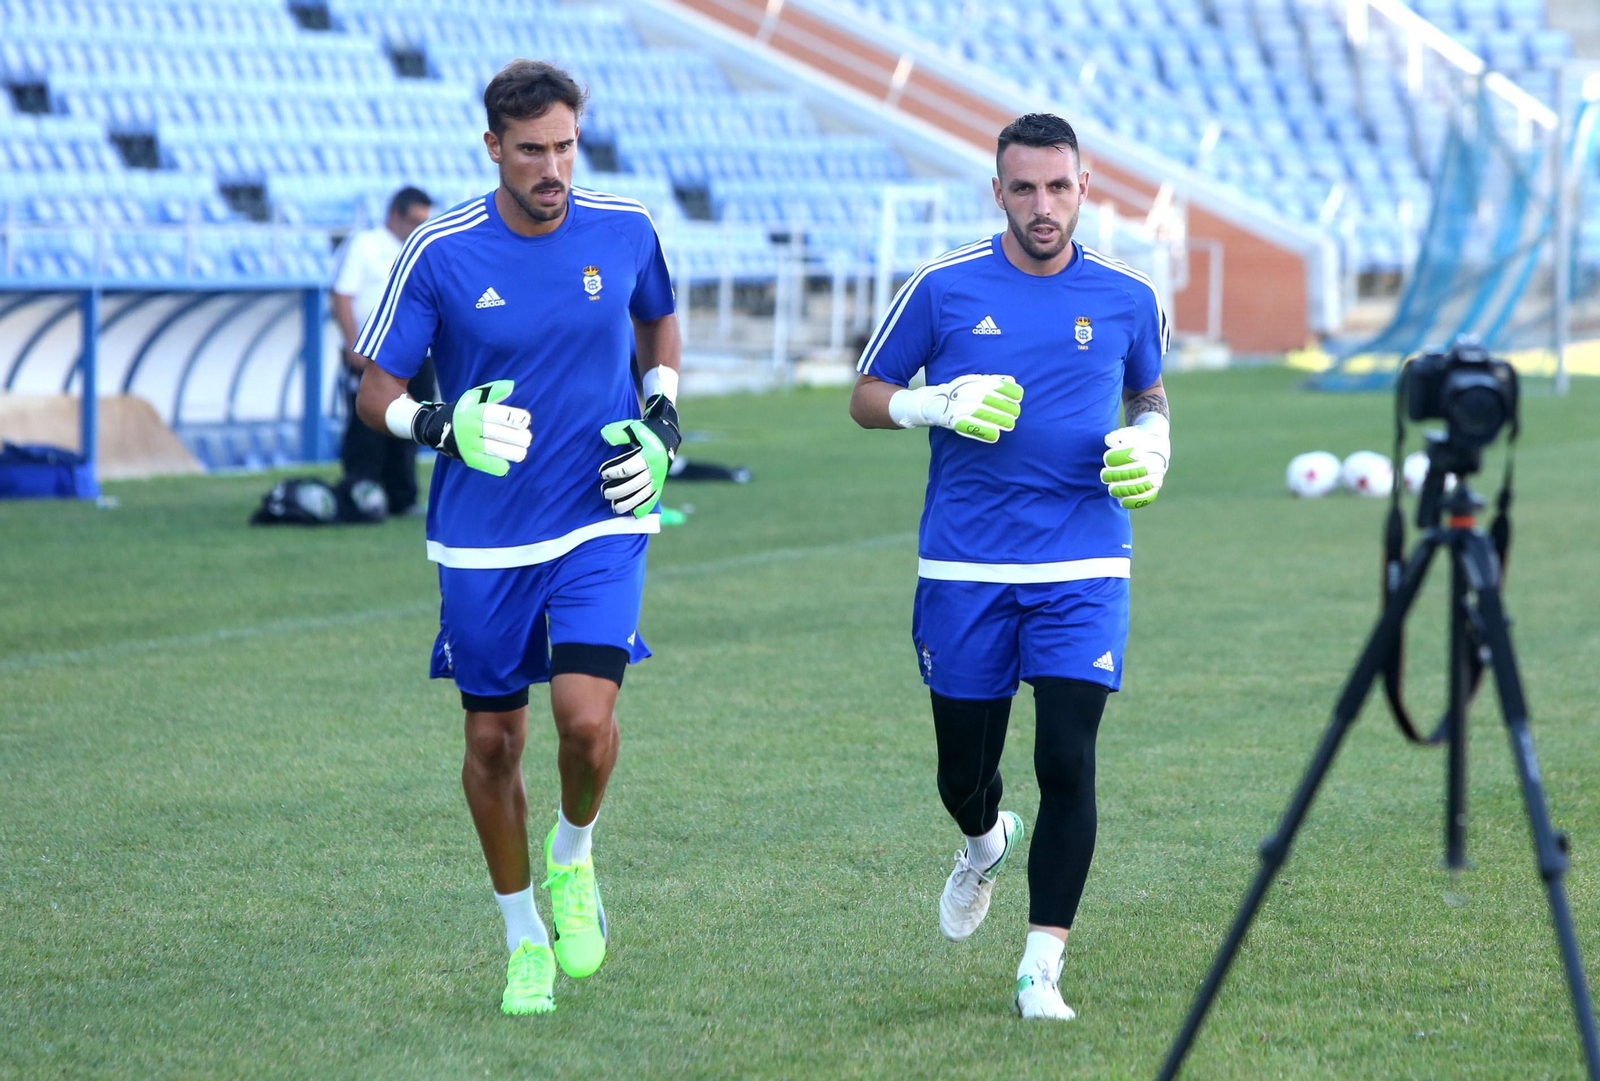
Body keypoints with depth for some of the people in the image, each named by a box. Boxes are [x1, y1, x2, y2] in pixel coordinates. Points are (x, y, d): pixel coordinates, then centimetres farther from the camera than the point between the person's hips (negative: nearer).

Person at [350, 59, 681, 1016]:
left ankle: (574, 860, 13)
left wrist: (661, 422, 3)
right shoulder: (440, 253, -9)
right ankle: (525, 939, 25)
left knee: (586, 713, -19)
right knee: (493, 742, 6)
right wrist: (443, 424, -24)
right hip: (482, 540, 0)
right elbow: (377, 391, -3)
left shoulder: (625, 229, -2)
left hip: (602, 521, 0)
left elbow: (660, 323, 19)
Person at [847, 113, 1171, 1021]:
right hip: (965, 569, 0)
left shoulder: (1127, 296, 3)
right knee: (964, 769, 8)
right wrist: (938, 404, -14)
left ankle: (1043, 967, -4)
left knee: (1068, 760, -12)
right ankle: (986, 842, 46)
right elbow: (868, 395, 6)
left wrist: (1150, 446, -1)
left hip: (1083, 568, 0)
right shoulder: (944, 288, -2)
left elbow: (1148, 395, 21)